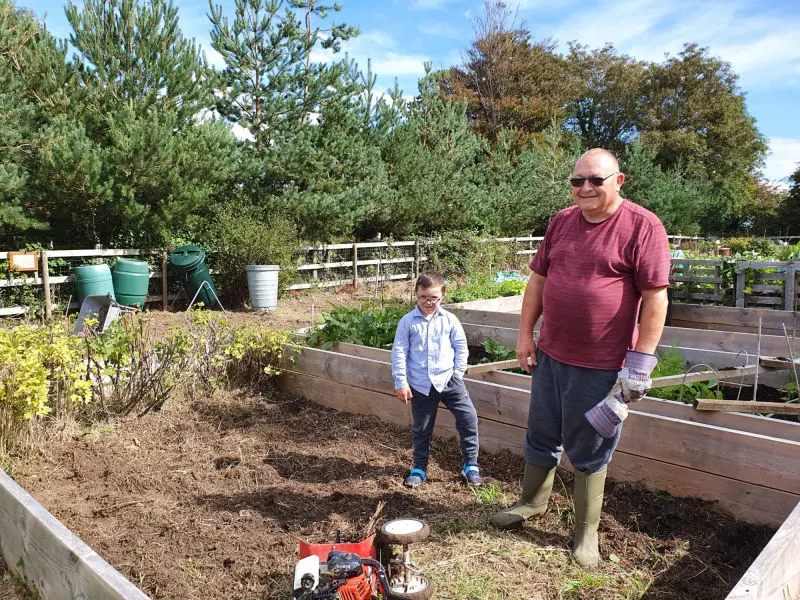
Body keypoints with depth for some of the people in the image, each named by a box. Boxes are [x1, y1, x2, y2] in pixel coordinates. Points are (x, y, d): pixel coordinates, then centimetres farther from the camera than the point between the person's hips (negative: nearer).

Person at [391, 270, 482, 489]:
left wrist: (457, 373, 2)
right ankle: (419, 468, 30)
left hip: (448, 380, 1)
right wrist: (401, 383, -5)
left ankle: (470, 465, 12)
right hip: (421, 385, -1)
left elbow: (461, 347, 8)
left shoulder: (449, 320, 0)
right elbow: (399, 352, -2)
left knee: (469, 418, -4)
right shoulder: (407, 322, -3)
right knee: (421, 428, 12)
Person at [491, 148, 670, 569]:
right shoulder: (562, 222, 6)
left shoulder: (642, 227, -12)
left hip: (602, 366, -5)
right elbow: (539, 278, 11)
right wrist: (525, 333, 8)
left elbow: (655, 298, -14)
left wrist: (640, 361, -16)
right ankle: (532, 501, 44)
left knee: (588, 453, 9)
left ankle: (586, 533, 30)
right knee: (541, 436, 20)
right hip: (550, 355, 6)